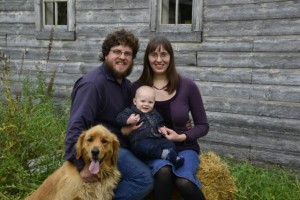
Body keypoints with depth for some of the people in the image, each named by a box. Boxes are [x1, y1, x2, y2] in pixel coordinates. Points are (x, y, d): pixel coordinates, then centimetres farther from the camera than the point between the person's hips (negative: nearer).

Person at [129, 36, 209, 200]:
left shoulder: (187, 85, -4)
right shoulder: (137, 87, -1)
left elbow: (203, 126, 3)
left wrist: (182, 137, -14)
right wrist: (127, 128, -15)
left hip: (184, 147, 0)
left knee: (183, 182, -32)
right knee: (163, 171, -34)